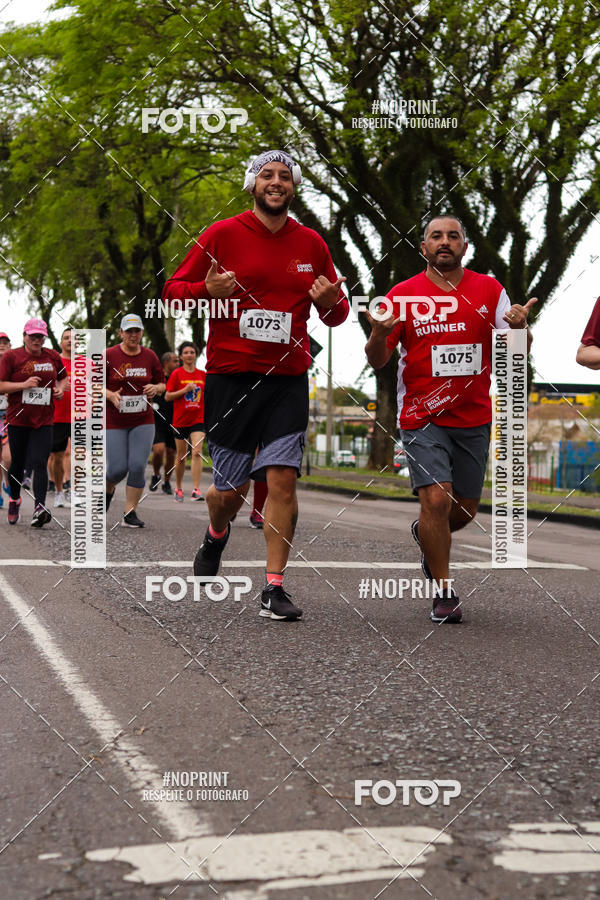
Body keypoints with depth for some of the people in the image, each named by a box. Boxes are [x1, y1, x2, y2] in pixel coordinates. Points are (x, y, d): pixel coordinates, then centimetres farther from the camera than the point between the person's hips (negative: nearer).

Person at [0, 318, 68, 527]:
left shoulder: (52, 356, 8)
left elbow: (63, 378, 24)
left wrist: (61, 388, 2)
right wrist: (24, 385, -18)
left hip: (43, 421, 1)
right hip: (18, 418, -1)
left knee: (39, 463, -12)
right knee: (17, 463, 10)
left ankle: (39, 508, -20)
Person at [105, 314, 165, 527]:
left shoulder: (150, 357, 5)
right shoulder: (109, 356, -4)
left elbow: (162, 383, 15)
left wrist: (155, 388, -8)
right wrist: (110, 395, -18)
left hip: (143, 422, 2)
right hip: (114, 422, -2)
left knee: (138, 466, -9)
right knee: (117, 468, -4)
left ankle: (130, 512, 2)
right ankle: (108, 489, 32)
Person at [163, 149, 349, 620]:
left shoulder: (311, 243, 10)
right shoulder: (222, 235, 1)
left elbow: (338, 312, 19)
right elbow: (172, 292, 4)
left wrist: (330, 302, -5)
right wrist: (207, 290, -17)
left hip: (288, 381, 2)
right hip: (230, 376, -1)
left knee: (283, 479, -10)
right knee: (230, 489, 3)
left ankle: (274, 587, -2)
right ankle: (216, 537, 39)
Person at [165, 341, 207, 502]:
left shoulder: (202, 375, 6)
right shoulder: (176, 374, -2)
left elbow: (207, 395, 18)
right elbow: (167, 396, -6)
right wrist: (185, 390, -17)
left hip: (198, 420, 1)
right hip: (180, 420, -1)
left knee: (197, 453, -14)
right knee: (182, 456, 8)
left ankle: (196, 490, -18)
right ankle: (179, 489, 24)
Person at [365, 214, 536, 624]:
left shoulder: (490, 290, 3)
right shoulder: (403, 295, -3)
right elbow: (377, 361, -1)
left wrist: (520, 328, -20)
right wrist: (379, 335, -23)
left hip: (474, 418, 3)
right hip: (422, 417, -3)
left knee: (466, 508, 13)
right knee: (437, 499, -16)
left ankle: (425, 533, 47)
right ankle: (445, 593, -2)